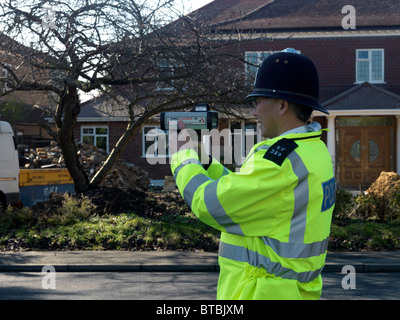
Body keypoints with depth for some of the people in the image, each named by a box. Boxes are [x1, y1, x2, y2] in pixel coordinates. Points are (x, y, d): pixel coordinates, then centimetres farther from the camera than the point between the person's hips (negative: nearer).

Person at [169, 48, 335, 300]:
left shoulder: (283, 158, -23)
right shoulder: (315, 150, 8)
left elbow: (209, 205, -19)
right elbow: (242, 193, 15)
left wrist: (184, 156, -4)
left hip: (263, 291, -9)